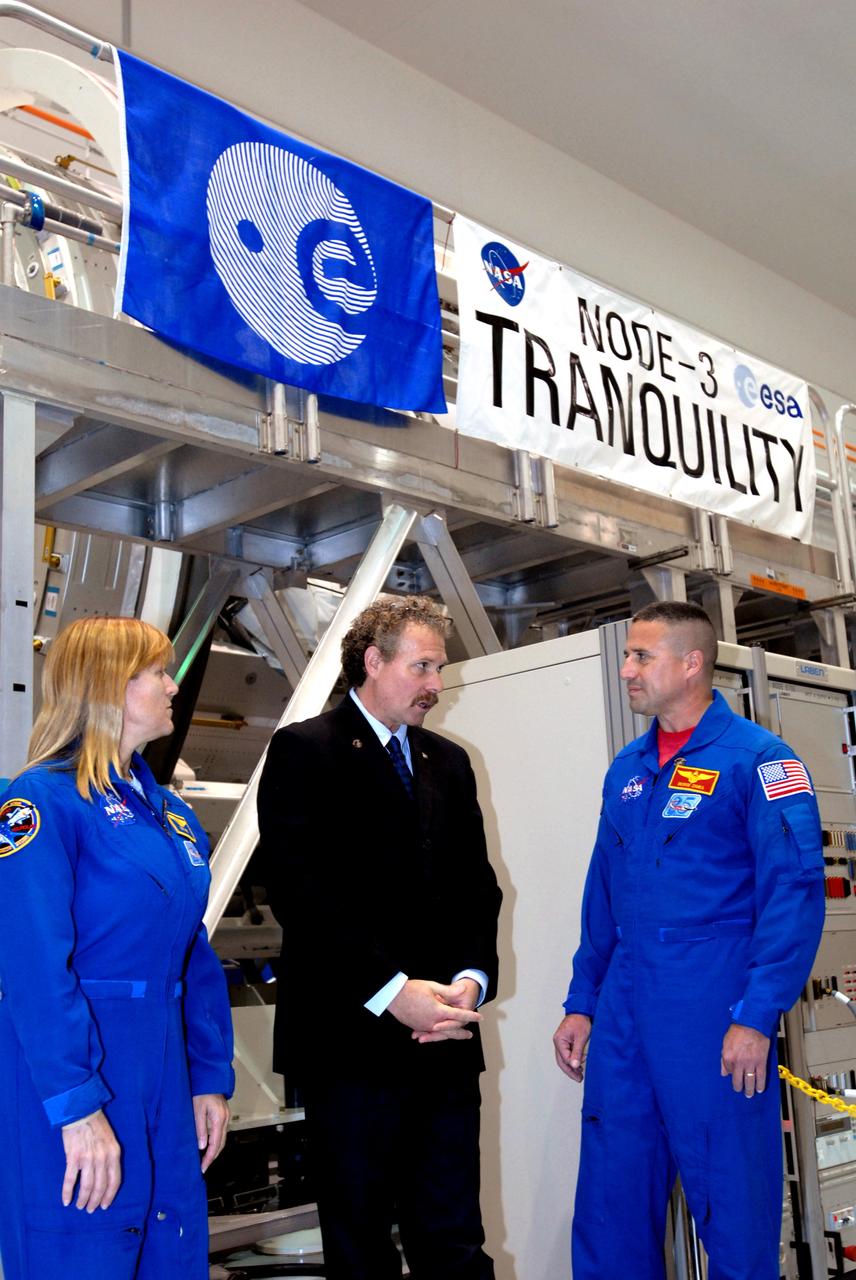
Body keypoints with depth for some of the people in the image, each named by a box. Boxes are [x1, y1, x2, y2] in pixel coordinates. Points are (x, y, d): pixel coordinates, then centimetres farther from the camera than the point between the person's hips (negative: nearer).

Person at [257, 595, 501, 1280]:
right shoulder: (305, 751, -4)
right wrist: (391, 990, -17)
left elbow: (477, 886, 13)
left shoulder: (448, 761, 16)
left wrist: (472, 978, -5)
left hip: (446, 1041, 5)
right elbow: (301, 891, -14)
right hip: (352, 1037, -5)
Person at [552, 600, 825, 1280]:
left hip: (716, 1012, -6)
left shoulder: (757, 759, -7)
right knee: (610, 1199, 12)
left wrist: (757, 1017, -18)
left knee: (734, 1204, 7)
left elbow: (795, 892, -13)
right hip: (623, 1015, 6)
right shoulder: (628, 769, 14)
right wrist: (583, 1003, 15)